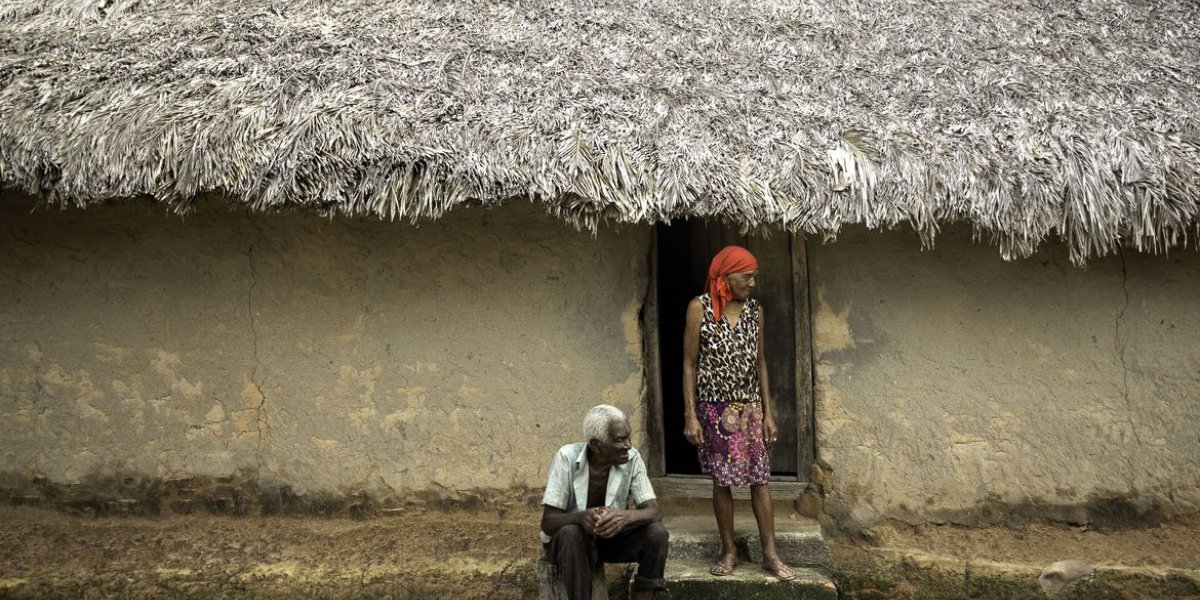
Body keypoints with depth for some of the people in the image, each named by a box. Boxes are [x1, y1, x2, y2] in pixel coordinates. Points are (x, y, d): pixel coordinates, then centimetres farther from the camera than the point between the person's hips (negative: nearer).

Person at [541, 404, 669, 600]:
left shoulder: (632, 458, -16)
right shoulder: (567, 457, -24)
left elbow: (652, 510, -19)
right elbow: (548, 522, -24)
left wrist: (626, 516, -42)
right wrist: (580, 517, -46)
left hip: (612, 535, 3)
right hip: (568, 539, -3)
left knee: (657, 533, -23)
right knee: (571, 533, -36)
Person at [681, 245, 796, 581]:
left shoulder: (755, 310, 4)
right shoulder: (700, 307, -8)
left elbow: (760, 362, 9)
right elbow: (689, 364, -7)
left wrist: (768, 413, 5)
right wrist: (690, 416, -11)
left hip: (750, 408, 3)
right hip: (715, 408, -3)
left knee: (759, 479, 4)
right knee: (722, 480, 6)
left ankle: (770, 554, 12)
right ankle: (729, 550, 21)